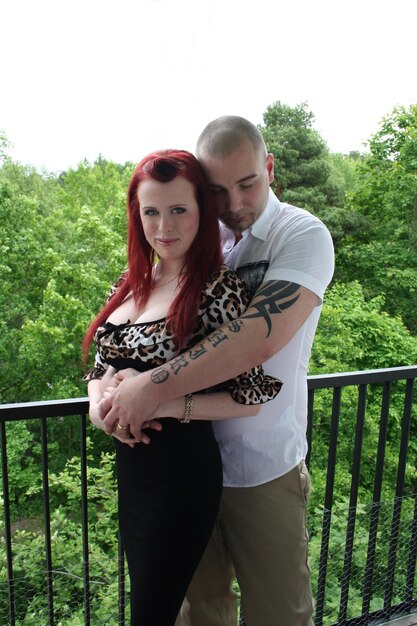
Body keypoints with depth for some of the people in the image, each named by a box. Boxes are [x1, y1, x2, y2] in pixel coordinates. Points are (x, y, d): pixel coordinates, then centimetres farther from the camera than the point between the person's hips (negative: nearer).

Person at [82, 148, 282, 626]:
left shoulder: (219, 289, -18)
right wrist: (99, 403, -10)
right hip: (127, 466, 7)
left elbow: (252, 396, -16)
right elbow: (101, 365, 11)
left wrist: (163, 402, -23)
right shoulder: (130, 281, 3)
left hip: (181, 473, -6)